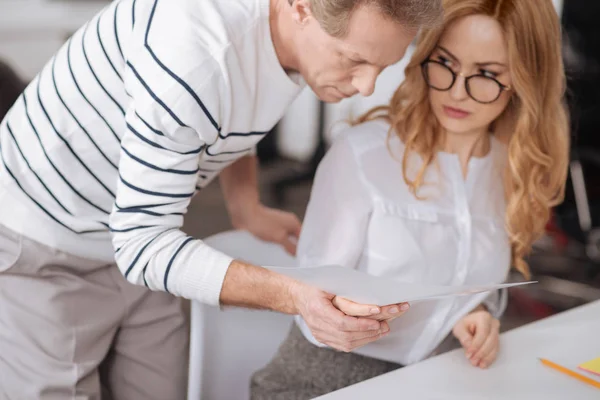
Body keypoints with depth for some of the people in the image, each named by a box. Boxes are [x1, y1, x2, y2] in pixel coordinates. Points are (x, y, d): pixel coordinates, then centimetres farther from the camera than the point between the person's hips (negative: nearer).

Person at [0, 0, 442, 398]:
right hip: (39, 248, -7)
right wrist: (294, 295, -40)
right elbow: (141, 243, -32)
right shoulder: (194, 54, -36)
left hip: (130, 236, 7)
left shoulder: (309, 36, -10)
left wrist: (247, 206, 2)